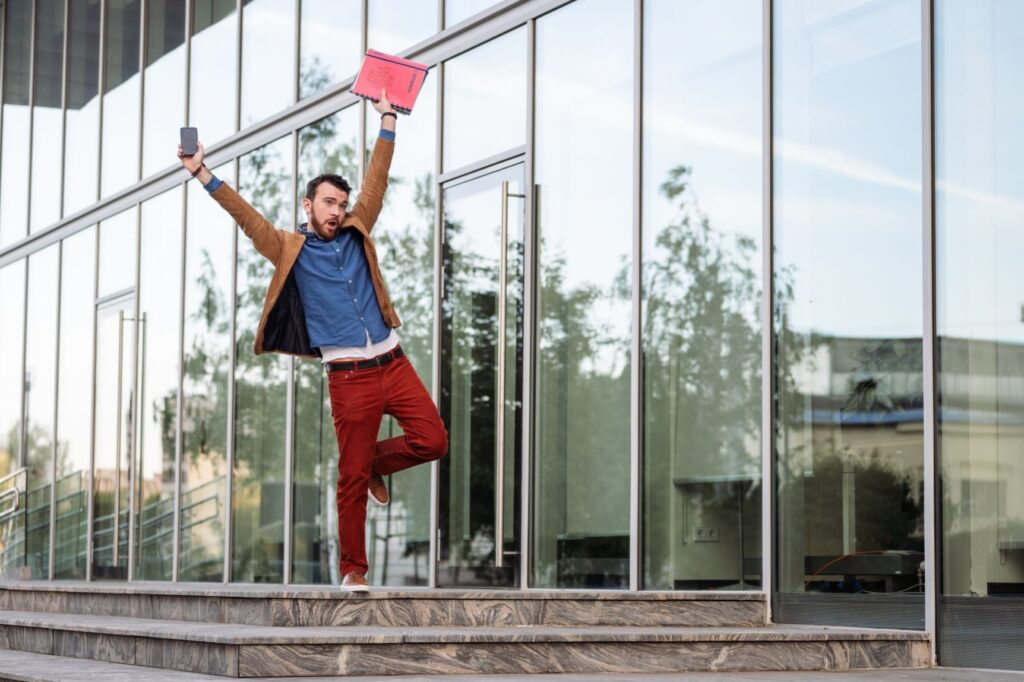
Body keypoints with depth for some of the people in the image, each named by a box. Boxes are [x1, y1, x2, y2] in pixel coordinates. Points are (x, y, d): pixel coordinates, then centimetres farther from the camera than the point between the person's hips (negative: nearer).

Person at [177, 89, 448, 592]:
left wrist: (387, 120, 9)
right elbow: (246, 217, -3)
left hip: (392, 361, 4)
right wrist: (202, 175, -11)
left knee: (432, 441, -9)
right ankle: (353, 569, 12)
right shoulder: (290, 249, 5)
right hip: (349, 376, -4)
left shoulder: (356, 234, 14)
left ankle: (376, 463, 22)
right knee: (351, 479, 0)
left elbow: (376, 180, 12)